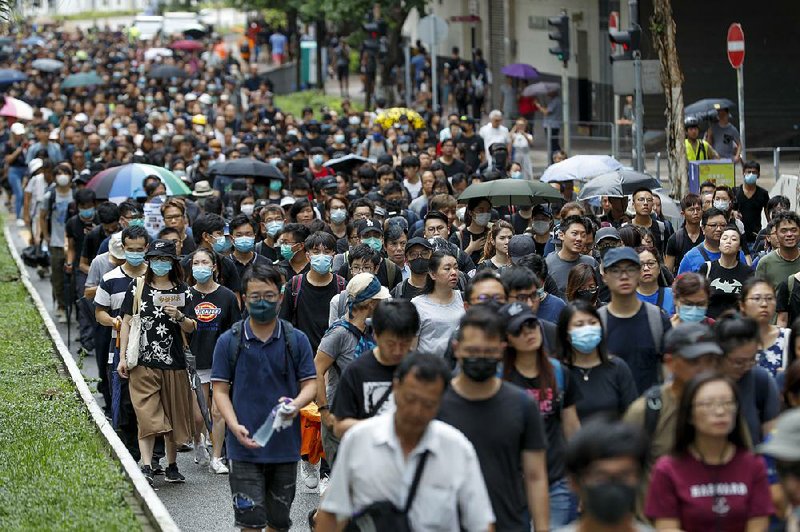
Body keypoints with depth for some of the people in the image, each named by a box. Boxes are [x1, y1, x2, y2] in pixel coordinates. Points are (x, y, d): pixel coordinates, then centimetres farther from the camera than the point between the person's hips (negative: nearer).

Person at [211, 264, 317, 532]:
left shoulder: (297, 340, 3)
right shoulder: (229, 341, -1)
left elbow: (310, 383, 3)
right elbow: (220, 389, -1)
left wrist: (297, 403, -20)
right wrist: (235, 426, -17)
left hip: (285, 446, 2)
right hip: (244, 446, -2)